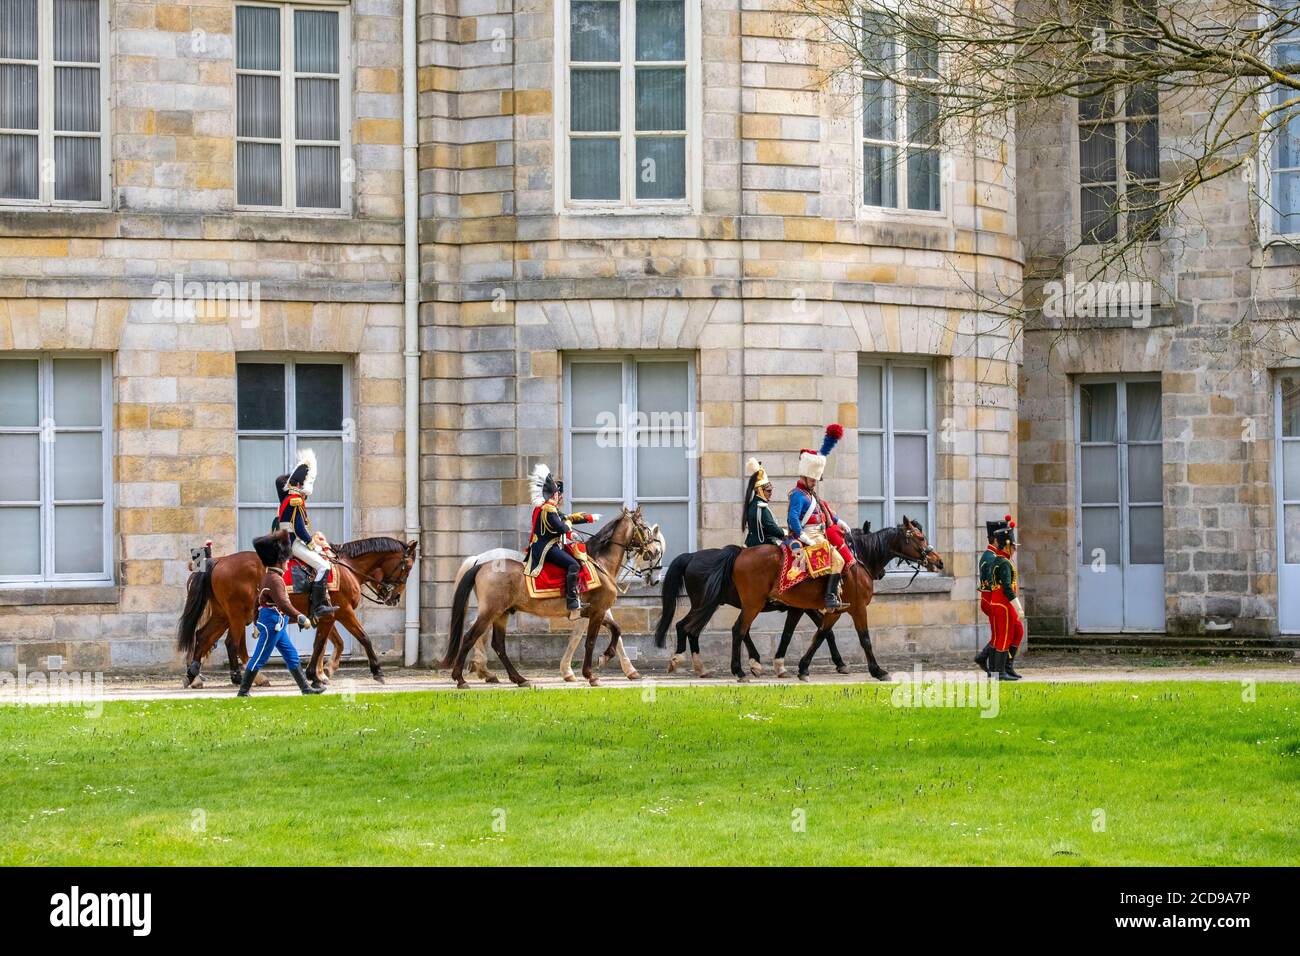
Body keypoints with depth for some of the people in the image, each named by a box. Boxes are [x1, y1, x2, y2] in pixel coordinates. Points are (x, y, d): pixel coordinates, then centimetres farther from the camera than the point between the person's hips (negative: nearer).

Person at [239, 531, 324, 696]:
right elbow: (284, 604, -27)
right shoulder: (275, 580, -19)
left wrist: (256, 624, 26)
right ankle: (243, 692, 1)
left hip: (276, 625, 11)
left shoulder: (267, 577, 14)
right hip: (273, 622, -11)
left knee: (292, 656, 11)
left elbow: (258, 601, 20)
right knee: (259, 659, -4)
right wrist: (302, 618, -26)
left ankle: (305, 688, 14)